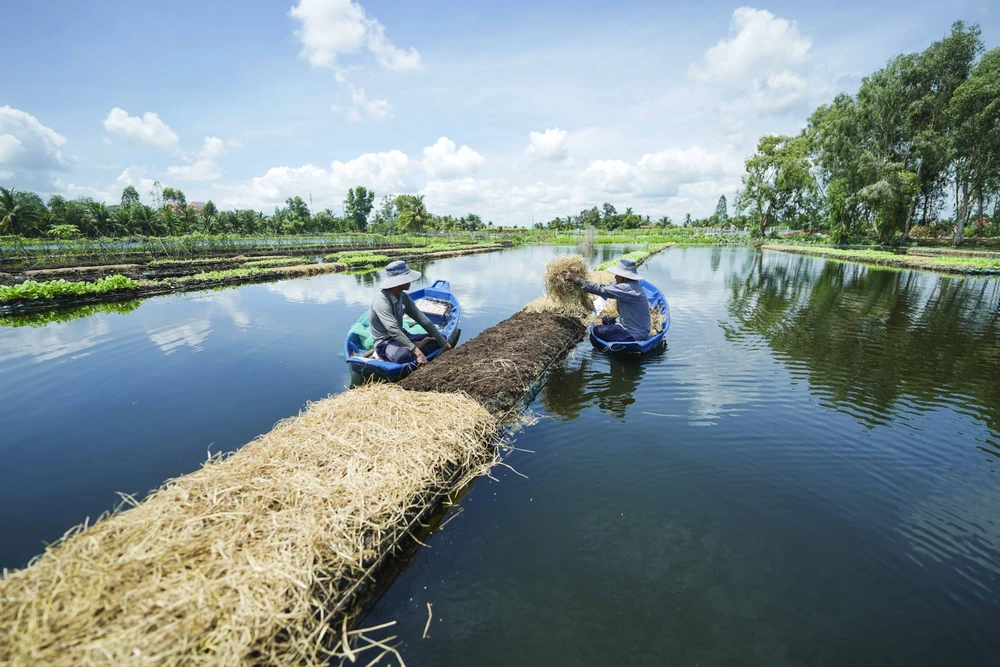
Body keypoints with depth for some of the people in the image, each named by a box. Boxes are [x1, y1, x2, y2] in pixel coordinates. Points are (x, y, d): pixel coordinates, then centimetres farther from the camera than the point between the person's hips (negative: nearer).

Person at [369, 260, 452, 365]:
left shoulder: (404, 297, 1)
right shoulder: (381, 301, -23)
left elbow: (423, 320, 1)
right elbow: (393, 330, -33)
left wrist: (443, 342, -3)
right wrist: (416, 351, -40)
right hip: (385, 342, -8)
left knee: (438, 338, 2)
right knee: (403, 355, -41)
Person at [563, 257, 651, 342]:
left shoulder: (628, 288, -26)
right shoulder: (628, 284, 3)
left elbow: (601, 290, -28)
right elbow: (605, 288, 4)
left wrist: (577, 280, -24)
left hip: (635, 334, -10)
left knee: (597, 331, -10)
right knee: (605, 321, 19)